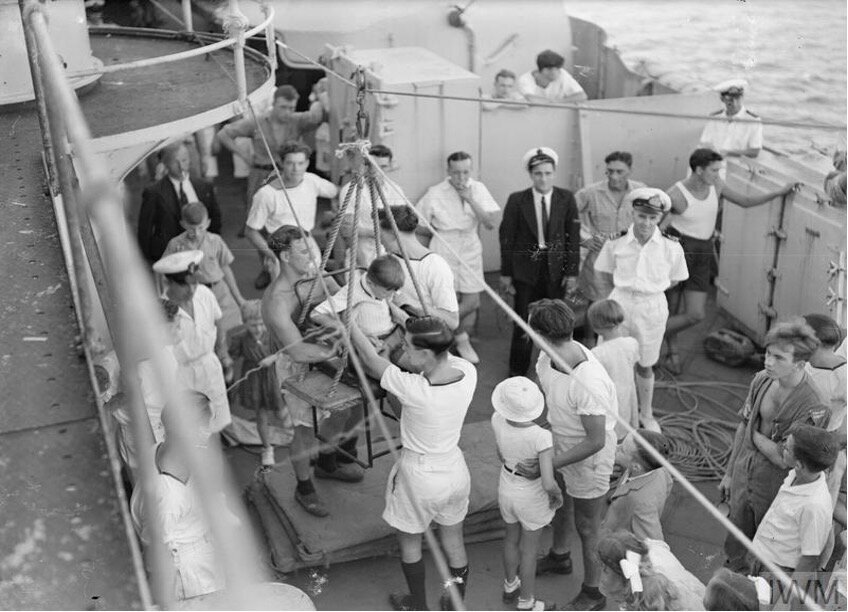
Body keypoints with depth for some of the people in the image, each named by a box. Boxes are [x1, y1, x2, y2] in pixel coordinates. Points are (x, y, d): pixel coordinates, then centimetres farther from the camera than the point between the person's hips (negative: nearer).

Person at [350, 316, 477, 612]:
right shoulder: (467, 373, -20)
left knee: (409, 542, 24)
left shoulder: (413, 389, -34)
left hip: (420, 478, -5)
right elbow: (446, 355, 2)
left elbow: (371, 361, -19)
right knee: (454, 542, 25)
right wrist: (406, 321, 9)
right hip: (455, 471, 5)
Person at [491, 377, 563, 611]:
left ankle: (510, 586, 51)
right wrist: (557, 494, -13)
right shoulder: (542, 437, -34)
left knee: (512, 537, 29)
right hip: (532, 497, -4)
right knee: (529, 548, 18)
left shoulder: (497, 421, -22)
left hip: (506, 487, 4)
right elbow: (548, 483, -34)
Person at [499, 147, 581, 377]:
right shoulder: (516, 200, -3)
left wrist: (572, 272, -3)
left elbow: (573, 237, 1)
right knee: (523, 322, 4)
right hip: (526, 269, -1)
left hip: (556, 270, 1)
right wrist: (506, 273, -2)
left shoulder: (566, 199, 0)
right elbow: (506, 237, 0)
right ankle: (517, 372, 18)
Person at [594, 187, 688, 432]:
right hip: (620, 303, 0)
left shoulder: (671, 247, -13)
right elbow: (606, 272, 4)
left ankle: (646, 414, 40)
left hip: (652, 308, 0)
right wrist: (626, 289, 1)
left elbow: (674, 279, 3)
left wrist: (649, 291, -1)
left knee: (645, 365, 17)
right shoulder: (616, 241, -13)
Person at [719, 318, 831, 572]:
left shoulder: (814, 407, -28)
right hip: (743, 477, 5)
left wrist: (753, 433, -12)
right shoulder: (762, 380, -9)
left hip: (776, 489, -5)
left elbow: (784, 459, -25)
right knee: (735, 543, 23)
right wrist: (729, 473, 11)